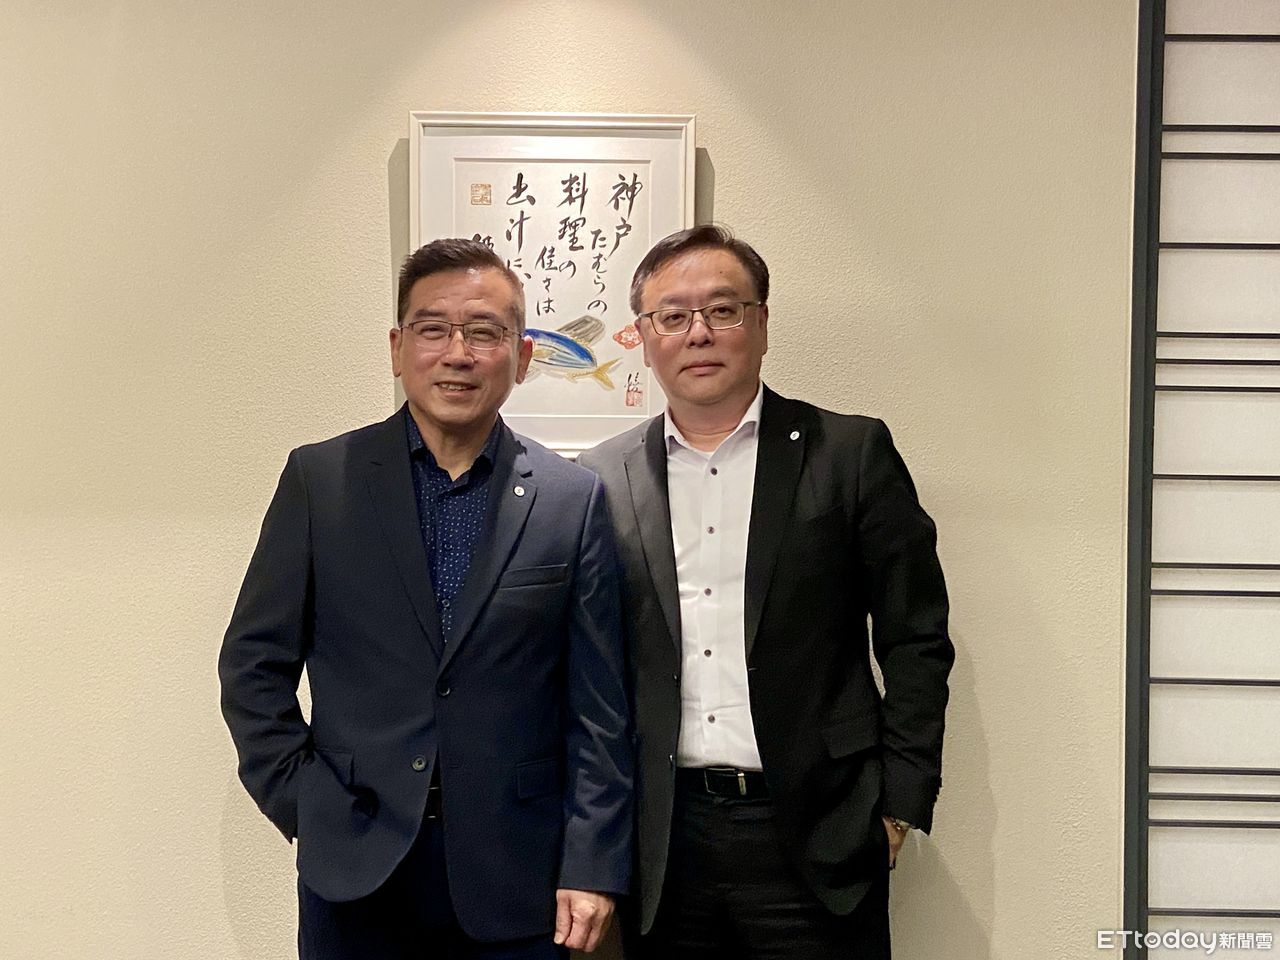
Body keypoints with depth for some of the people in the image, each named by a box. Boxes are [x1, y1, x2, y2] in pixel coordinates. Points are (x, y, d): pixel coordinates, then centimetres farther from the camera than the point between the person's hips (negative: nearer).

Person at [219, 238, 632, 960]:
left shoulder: (574, 499, -2)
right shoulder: (320, 479, -1)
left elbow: (599, 705, -2)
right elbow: (255, 664, 4)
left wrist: (593, 869, -5)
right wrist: (300, 802, -3)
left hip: (515, 875, 0)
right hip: (356, 871, 1)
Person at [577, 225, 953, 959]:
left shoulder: (851, 454, -2)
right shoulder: (604, 479, 4)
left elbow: (917, 642, -1)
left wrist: (900, 807, -4)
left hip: (815, 838, -2)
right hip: (663, 844, 2)